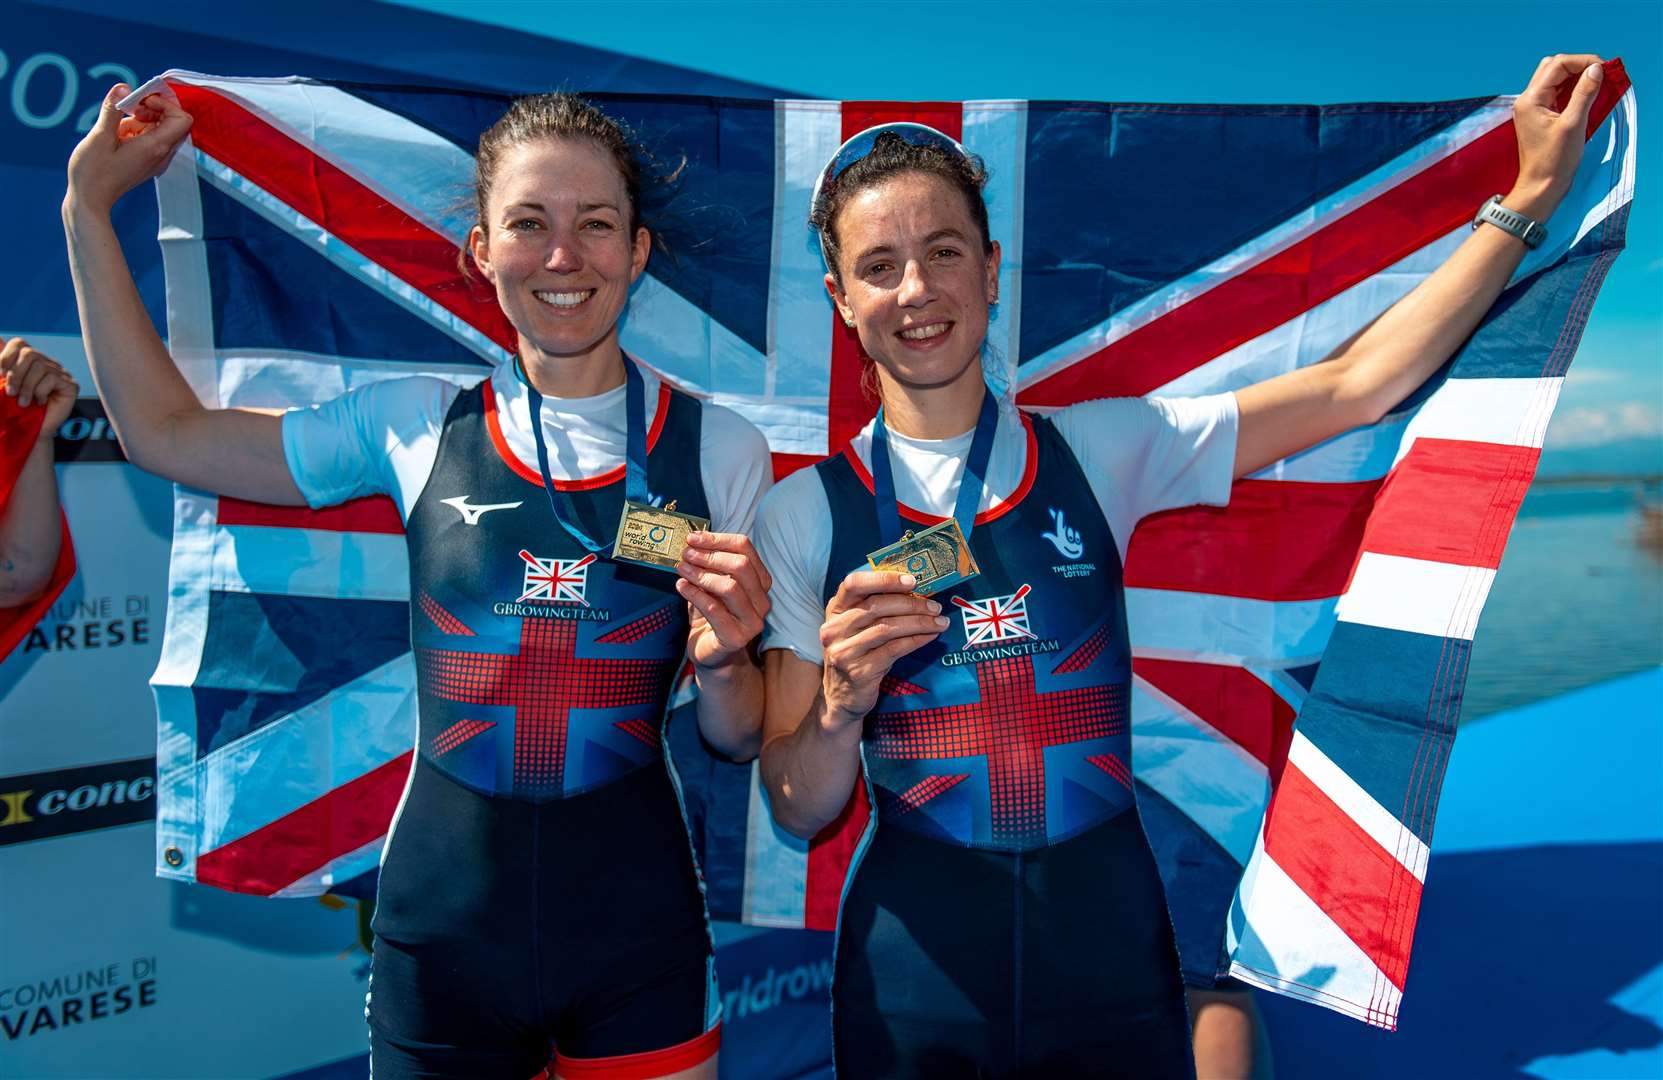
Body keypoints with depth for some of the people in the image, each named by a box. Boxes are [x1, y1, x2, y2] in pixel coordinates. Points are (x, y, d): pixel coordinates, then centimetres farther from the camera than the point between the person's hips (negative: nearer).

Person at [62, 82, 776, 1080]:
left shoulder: (717, 448, -3)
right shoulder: (416, 426, -1)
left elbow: (739, 742, 2)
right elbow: (165, 431, 10)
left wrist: (724, 655, -19)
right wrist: (90, 209, 12)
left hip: (635, 928, -1)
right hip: (444, 915, 1)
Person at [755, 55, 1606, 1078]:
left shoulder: (1098, 452, 0)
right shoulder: (805, 514, -4)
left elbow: (1355, 383, 3)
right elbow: (800, 812, -1)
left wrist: (1533, 192, 5)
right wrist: (841, 699, -22)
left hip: (1109, 939, 2)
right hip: (915, 960, -1)